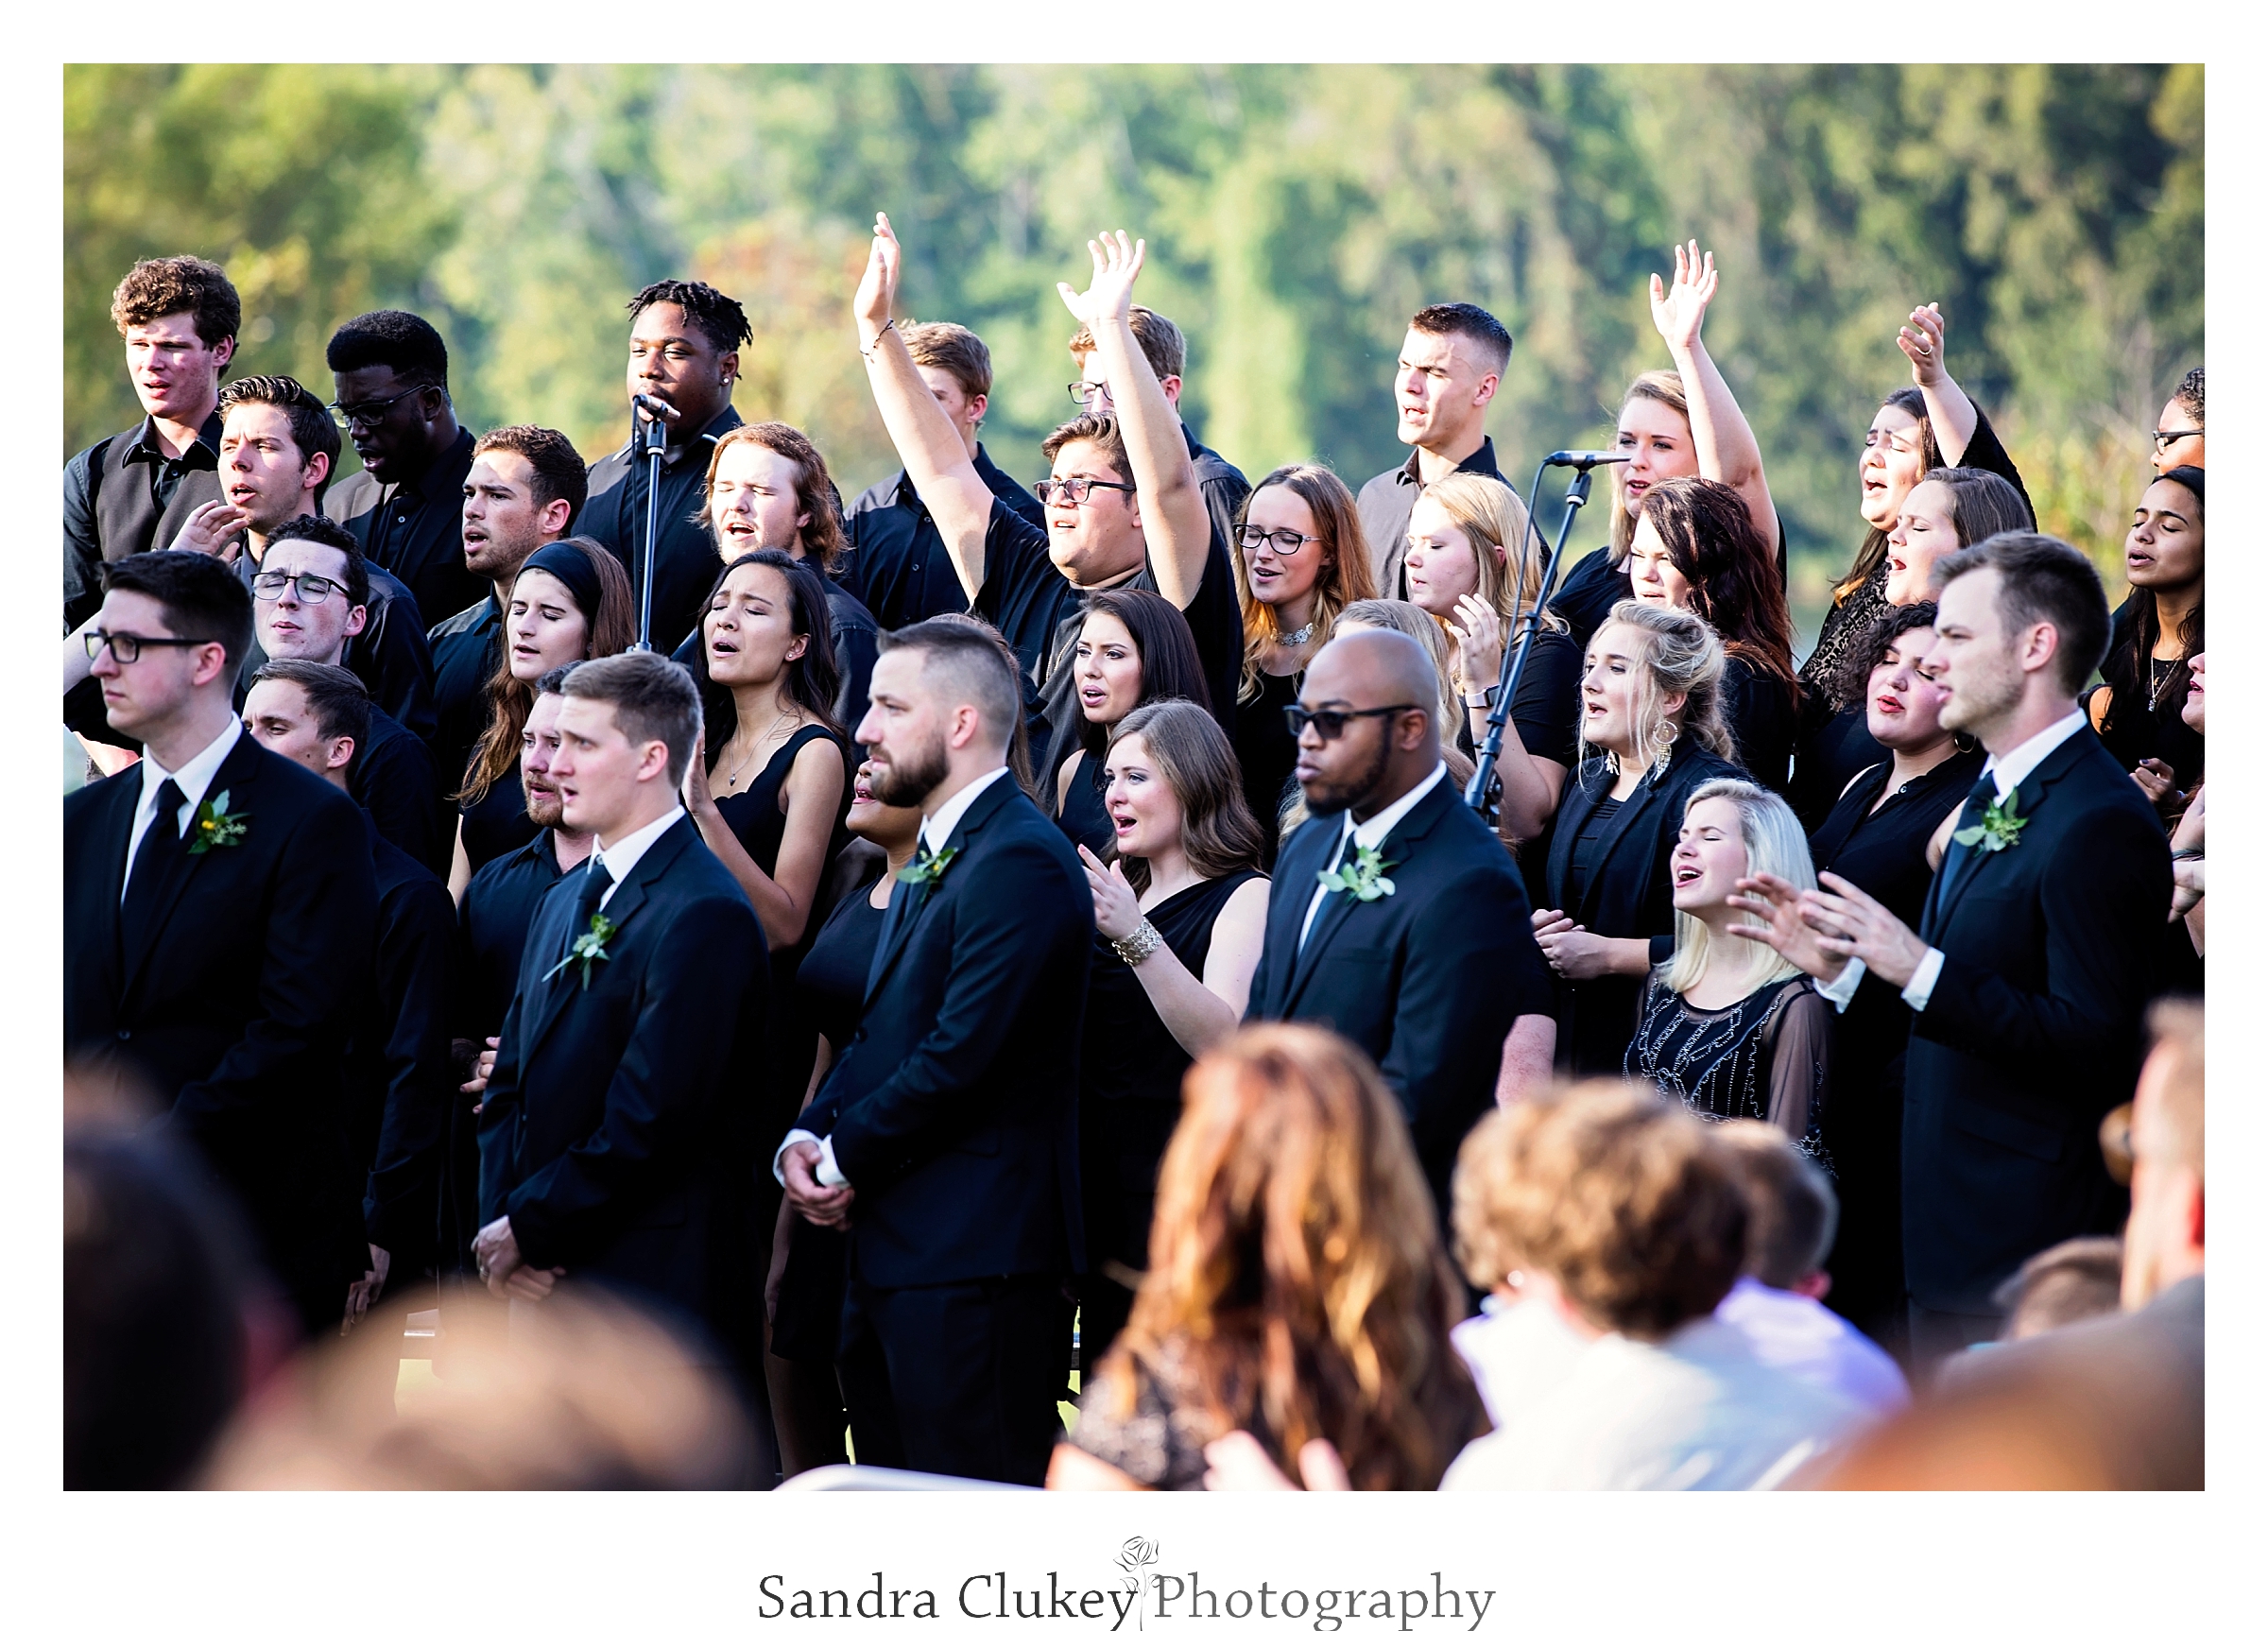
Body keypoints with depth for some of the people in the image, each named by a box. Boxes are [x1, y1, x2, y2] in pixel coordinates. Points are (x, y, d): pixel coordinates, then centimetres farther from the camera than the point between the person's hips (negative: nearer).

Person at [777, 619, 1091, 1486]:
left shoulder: (1020, 861, -14)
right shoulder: (934, 857, 20)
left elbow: (962, 1056, -20)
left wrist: (846, 1155, -9)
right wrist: (806, 1138, 2)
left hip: (971, 1257, -10)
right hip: (892, 1252, 10)